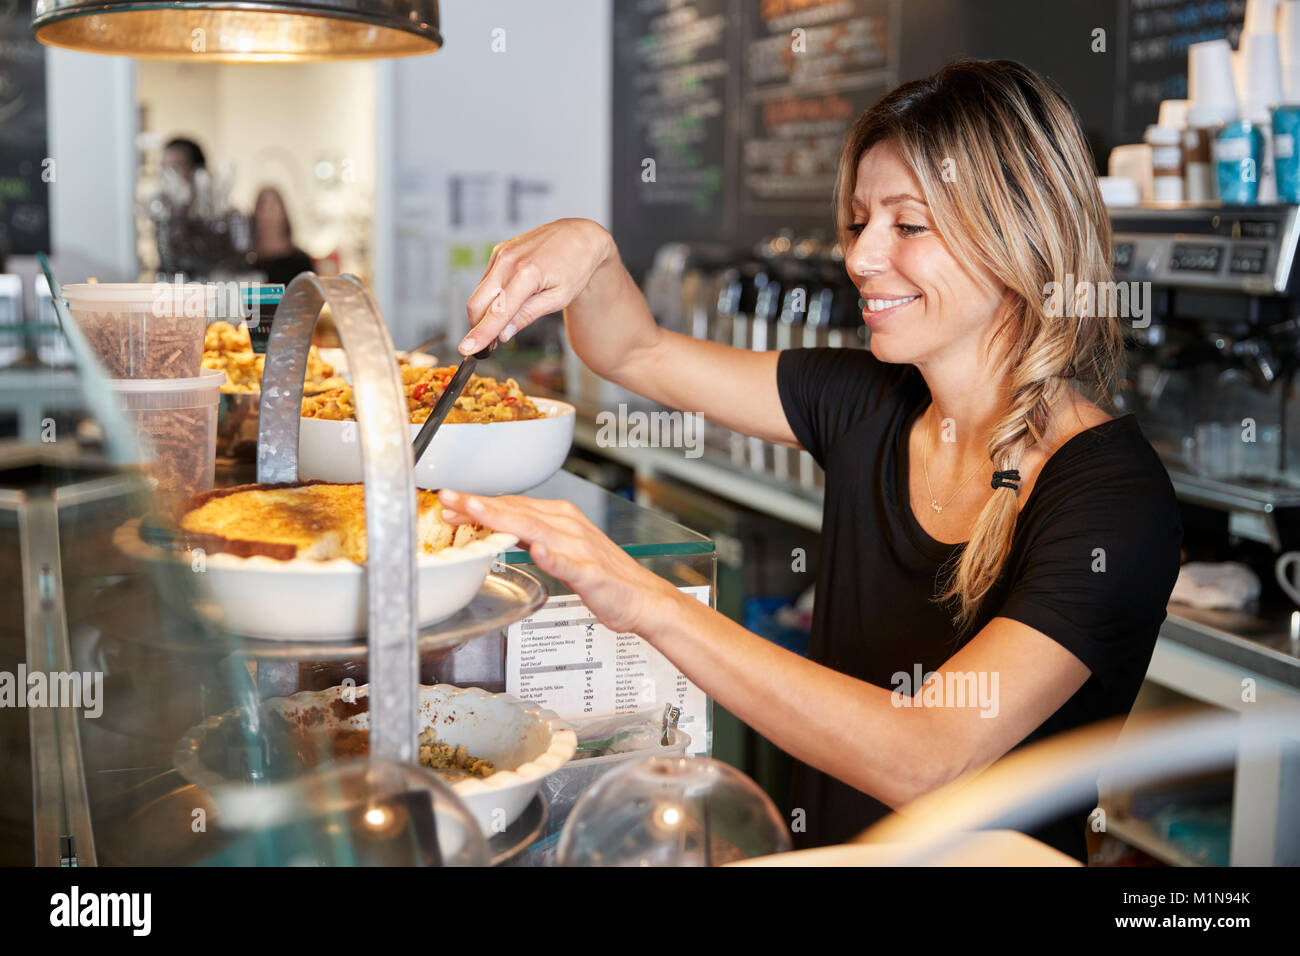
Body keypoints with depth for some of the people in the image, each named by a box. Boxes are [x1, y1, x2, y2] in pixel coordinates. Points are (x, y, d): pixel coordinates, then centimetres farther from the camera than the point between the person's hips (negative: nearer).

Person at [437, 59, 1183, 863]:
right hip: (825, 843, 5)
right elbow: (640, 353, 12)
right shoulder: (868, 405, 1)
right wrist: (590, 253, -9)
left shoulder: (1114, 494, -18)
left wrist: (647, 603, -31)